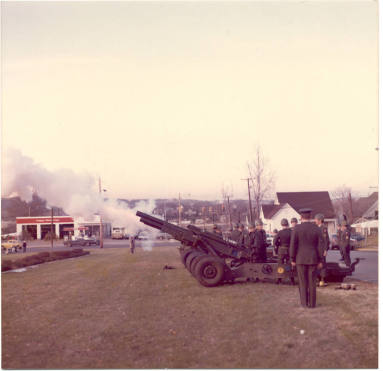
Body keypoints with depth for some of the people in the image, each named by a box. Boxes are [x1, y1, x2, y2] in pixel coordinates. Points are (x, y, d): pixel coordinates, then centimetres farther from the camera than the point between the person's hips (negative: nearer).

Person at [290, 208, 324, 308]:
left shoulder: (296, 228, -10)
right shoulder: (316, 229, -4)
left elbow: (293, 245, -10)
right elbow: (320, 246, -3)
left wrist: (292, 260, -1)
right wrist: (320, 261, 4)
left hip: (300, 259, -1)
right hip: (312, 259, 2)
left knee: (303, 282, 7)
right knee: (312, 282, 8)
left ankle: (304, 303, 9)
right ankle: (312, 303, 10)